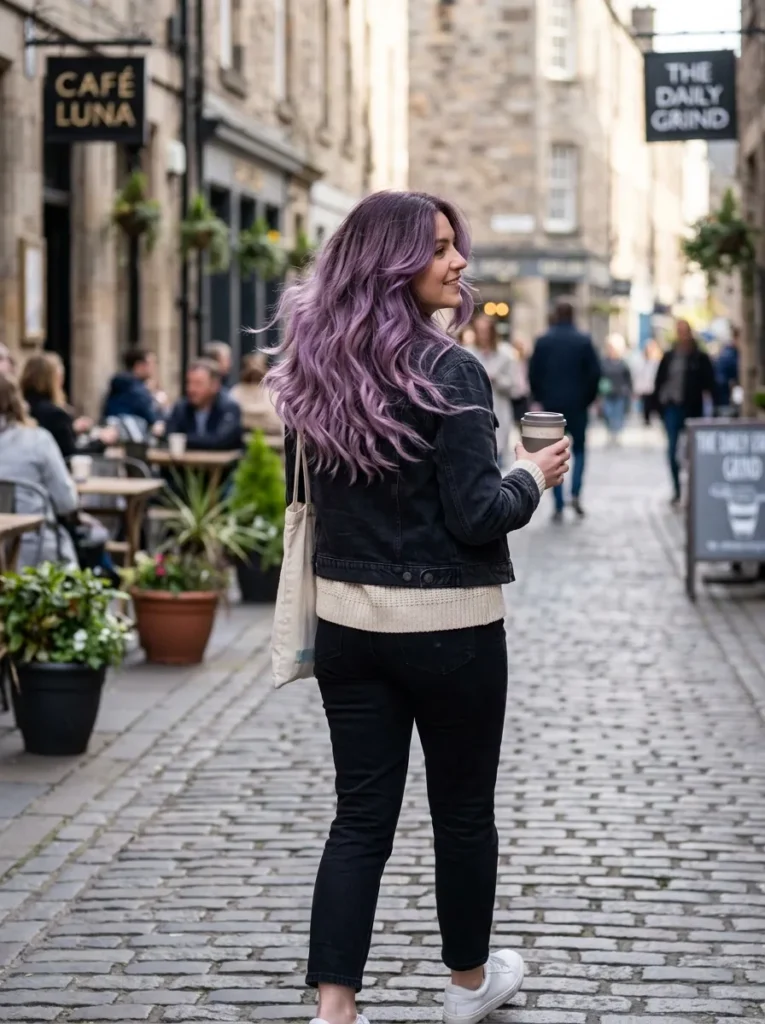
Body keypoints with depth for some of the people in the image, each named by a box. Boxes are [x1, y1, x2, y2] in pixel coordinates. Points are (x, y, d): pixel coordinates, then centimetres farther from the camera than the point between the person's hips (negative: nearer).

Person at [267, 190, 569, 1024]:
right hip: (448, 626, -5)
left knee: (360, 814, 7)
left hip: (346, 619, 5)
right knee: (462, 809, 14)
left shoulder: (316, 369, 3)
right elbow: (478, 515, -17)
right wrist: (532, 478, 0)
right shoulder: (448, 372, -17)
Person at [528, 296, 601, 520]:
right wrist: (588, 399, 7)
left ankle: (559, 506, 1)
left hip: (551, 405, 0)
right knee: (579, 449, 15)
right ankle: (576, 493, -5)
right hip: (577, 405, 0)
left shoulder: (543, 341, -2)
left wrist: (540, 398, 11)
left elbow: (533, 373, -2)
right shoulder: (584, 341, -4)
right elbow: (595, 373, -6)